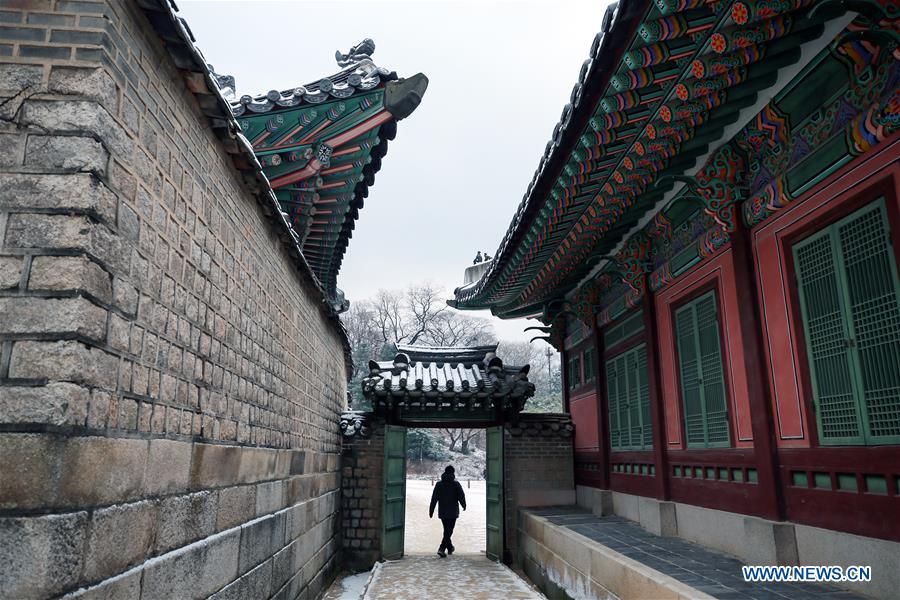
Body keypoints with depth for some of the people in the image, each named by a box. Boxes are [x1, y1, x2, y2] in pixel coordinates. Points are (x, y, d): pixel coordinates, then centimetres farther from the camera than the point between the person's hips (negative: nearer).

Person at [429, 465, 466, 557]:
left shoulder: (439, 484, 1)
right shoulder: (456, 484, -7)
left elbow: (434, 498, 0)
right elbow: (461, 496, -5)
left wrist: (431, 511, 4)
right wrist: (464, 505, 14)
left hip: (442, 512, 4)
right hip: (453, 512, -4)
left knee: (447, 530, 19)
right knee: (449, 531, -2)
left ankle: (450, 547, 31)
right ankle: (442, 548, -16)